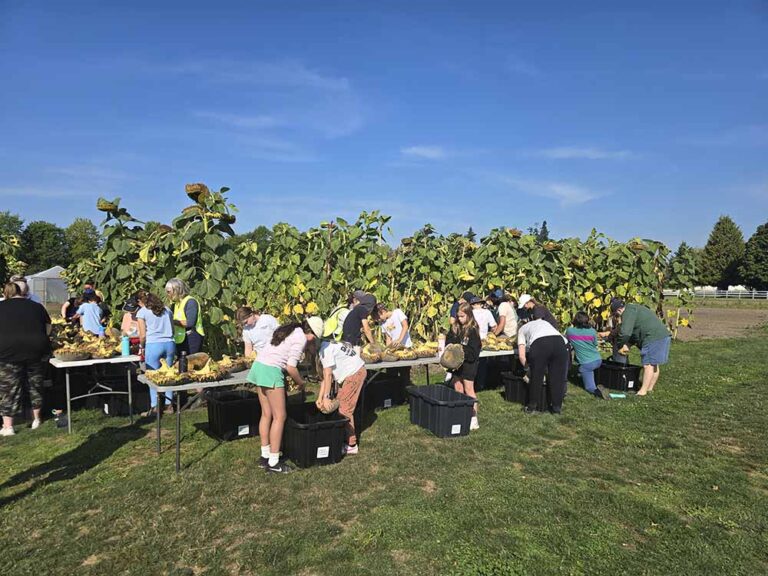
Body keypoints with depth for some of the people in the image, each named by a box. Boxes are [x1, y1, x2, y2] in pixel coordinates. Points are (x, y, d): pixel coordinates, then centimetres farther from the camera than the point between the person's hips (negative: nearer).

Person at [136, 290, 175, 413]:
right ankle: (169, 404, 13)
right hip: (169, 344, 4)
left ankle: (155, 407, 5)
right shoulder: (166, 309, 14)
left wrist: (141, 347, 13)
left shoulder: (142, 312, 2)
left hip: (153, 345, -4)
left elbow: (143, 335, -2)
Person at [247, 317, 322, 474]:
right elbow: (291, 368, -12)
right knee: (280, 416, 0)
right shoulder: (301, 338, -8)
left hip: (258, 366, 9)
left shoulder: (289, 330, 18)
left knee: (266, 414, 15)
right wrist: (301, 383, 5)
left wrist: (296, 379, 17)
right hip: (271, 371, -9)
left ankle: (265, 456, 23)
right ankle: (273, 463, 4)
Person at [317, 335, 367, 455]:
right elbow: (325, 376, 9)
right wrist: (320, 398, 4)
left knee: (345, 409, -7)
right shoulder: (326, 346, 11)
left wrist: (326, 397, -16)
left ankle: (351, 445, 1)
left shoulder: (325, 349, -17)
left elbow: (328, 375, -20)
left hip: (354, 373, -10)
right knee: (338, 405, 10)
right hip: (348, 374, 10)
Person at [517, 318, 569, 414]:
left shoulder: (522, 329, 31)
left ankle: (532, 407, 27)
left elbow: (522, 356, 17)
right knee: (557, 377, 17)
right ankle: (557, 407, 27)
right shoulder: (544, 322, 42)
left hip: (539, 343, -3)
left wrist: (527, 366, 34)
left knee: (536, 377, 14)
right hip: (560, 341, 3)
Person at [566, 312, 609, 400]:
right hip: (598, 360, 4)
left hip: (586, 364, -4)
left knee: (590, 387, 5)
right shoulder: (592, 331, -5)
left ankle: (597, 391, -25)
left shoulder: (570, 331, -9)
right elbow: (595, 344, 10)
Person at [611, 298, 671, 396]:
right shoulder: (633, 308, 23)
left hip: (653, 338, -11)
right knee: (654, 364, 15)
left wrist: (620, 345, -3)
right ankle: (650, 388, 24)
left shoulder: (628, 312, -10)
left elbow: (625, 332, -18)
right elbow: (633, 331, 26)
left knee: (648, 364, -8)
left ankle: (643, 390, -6)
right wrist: (627, 344, 15)